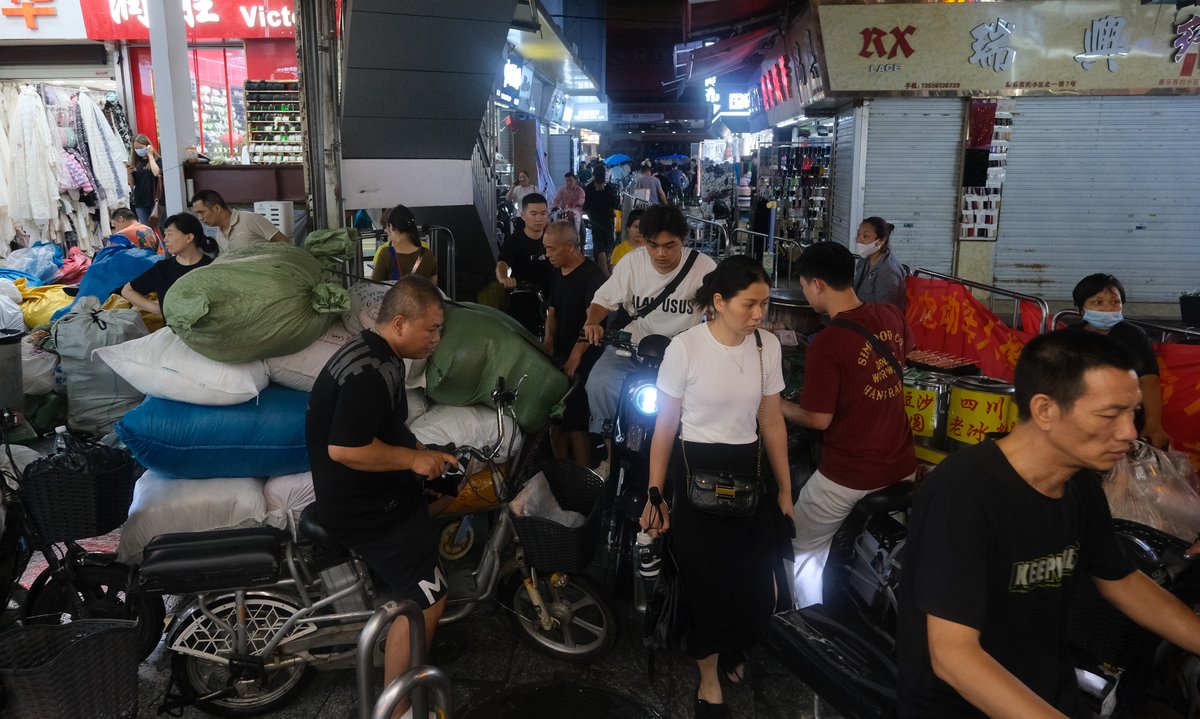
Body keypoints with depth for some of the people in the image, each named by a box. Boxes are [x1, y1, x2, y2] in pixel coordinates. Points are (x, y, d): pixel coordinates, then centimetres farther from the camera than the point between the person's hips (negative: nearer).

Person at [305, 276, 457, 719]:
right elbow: (344, 449, -31)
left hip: (373, 494, 11)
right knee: (425, 600, -11)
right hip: (366, 510, -11)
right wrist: (413, 459, -21)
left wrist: (424, 455, 7)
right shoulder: (368, 373, -25)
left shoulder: (378, 355, 9)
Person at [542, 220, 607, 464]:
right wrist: (548, 344, 5)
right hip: (559, 356, 8)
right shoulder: (558, 274, 13)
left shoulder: (592, 275, -13)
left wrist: (575, 357, -25)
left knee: (574, 421, -8)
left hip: (581, 361, -8)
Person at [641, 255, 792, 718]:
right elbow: (665, 426, -8)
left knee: (757, 582, 6)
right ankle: (709, 678, 33)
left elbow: (772, 423, 6)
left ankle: (734, 653, 39)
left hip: (751, 471, 4)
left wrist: (784, 491, 9)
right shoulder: (686, 347, -14)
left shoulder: (768, 346, -2)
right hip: (697, 472, -3)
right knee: (708, 582, 6)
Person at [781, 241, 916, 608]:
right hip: (902, 467, 7)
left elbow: (819, 419, -18)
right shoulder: (891, 317, -1)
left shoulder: (827, 344, -23)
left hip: (848, 477, -7)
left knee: (802, 551, 14)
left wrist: (776, 405, -2)